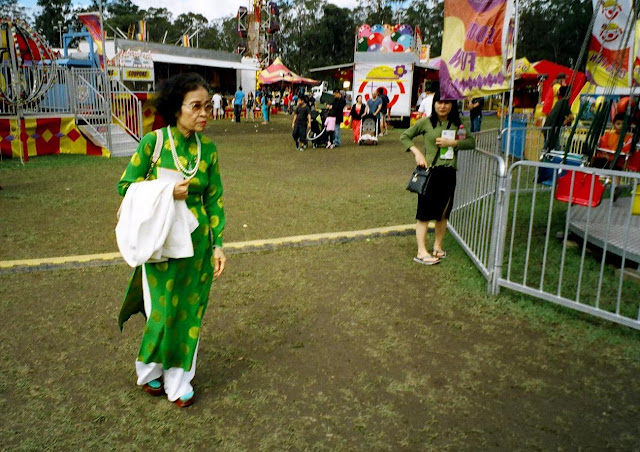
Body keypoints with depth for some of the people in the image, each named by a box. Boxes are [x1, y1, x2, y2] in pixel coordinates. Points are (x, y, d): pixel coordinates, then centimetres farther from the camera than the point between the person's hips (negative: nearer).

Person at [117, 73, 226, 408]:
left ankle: (179, 380, 29)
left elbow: (215, 200, 3)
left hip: (197, 241, 3)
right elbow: (124, 185, -2)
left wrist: (217, 245, 0)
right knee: (163, 310, 6)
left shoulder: (208, 150, 0)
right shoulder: (152, 142, -10)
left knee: (190, 311, 10)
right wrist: (167, 192, -16)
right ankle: (148, 369, 36)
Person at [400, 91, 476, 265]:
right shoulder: (426, 122, -1)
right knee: (425, 212, -2)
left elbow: (472, 142, 2)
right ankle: (421, 252, 2)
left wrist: (453, 142, -13)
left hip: (448, 173, 4)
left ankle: (437, 247, 27)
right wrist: (417, 153, -10)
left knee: (443, 213, 12)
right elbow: (404, 136, 4)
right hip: (429, 171, -3)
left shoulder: (457, 124, 8)